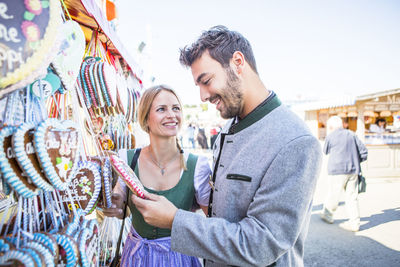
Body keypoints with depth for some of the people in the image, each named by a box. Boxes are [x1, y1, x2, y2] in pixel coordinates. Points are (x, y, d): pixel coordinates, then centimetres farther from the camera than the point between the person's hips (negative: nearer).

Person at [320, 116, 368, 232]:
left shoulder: (330, 136, -5)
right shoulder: (351, 134, 7)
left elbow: (325, 151, 10)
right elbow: (364, 152, 7)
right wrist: (355, 161, 19)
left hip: (338, 170, -4)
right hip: (353, 170, 5)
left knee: (333, 194, 8)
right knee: (352, 196, 8)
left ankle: (327, 215, 24)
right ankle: (354, 222, 11)